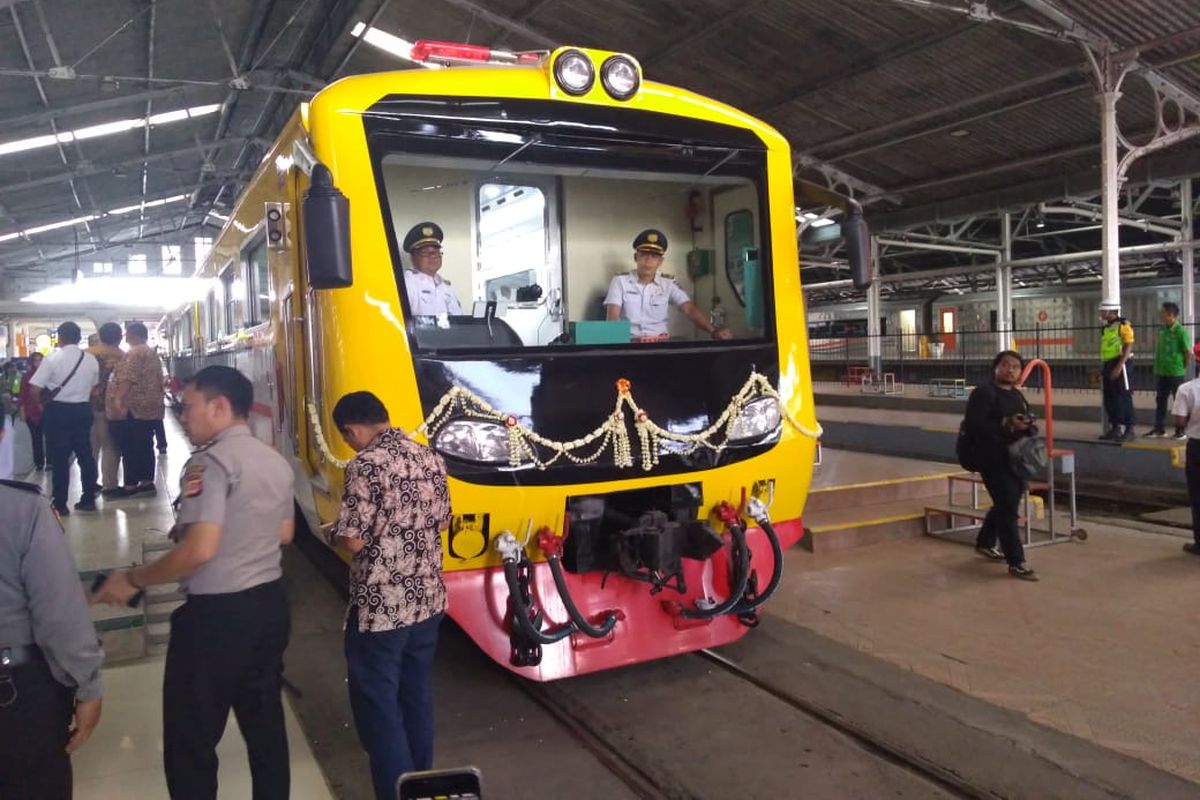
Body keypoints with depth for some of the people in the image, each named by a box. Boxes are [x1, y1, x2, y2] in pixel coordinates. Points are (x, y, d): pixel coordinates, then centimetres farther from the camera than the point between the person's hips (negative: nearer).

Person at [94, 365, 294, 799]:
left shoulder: (210, 462, -17)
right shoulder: (276, 461, 9)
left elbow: (200, 550, -25)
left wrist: (132, 579, -11)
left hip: (217, 613, -8)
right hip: (269, 602, 8)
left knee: (190, 738, 6)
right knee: (265, 720, 18)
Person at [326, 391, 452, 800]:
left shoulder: (365, 465, -16)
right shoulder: (431, 458, 4)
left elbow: (354, 541, -17)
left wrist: (333, 530, 3)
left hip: (379, 608, -7)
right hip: (428, 600, 7)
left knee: (377, 704, 7)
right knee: (418, 696, 20)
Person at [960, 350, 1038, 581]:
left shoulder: (1018, 396, 16)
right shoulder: (983, 393, -11)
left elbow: (1024, 423, 23)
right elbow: (975, 425, -23)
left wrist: (1027, 425, -2)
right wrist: (1006, 425, -27)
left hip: (1015, 458, 9)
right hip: (992, 459, -9)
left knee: (1006, 504, 19)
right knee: (1008, 507, -9)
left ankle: (985, 542, 40)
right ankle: (1016, 562, -4)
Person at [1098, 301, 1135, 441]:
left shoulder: (1123, 325, -10)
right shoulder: (1105, 328, 16)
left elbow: (1128, 347, -16)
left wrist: (1119, 367, -23)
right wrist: (1103, 369, 19)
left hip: (1119, 365, -9)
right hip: (1108, 366, 9)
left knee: (1124, 398, -7)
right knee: (1109, 399, 10)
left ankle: (1129, 430, -2)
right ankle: (1115, 428, 18)